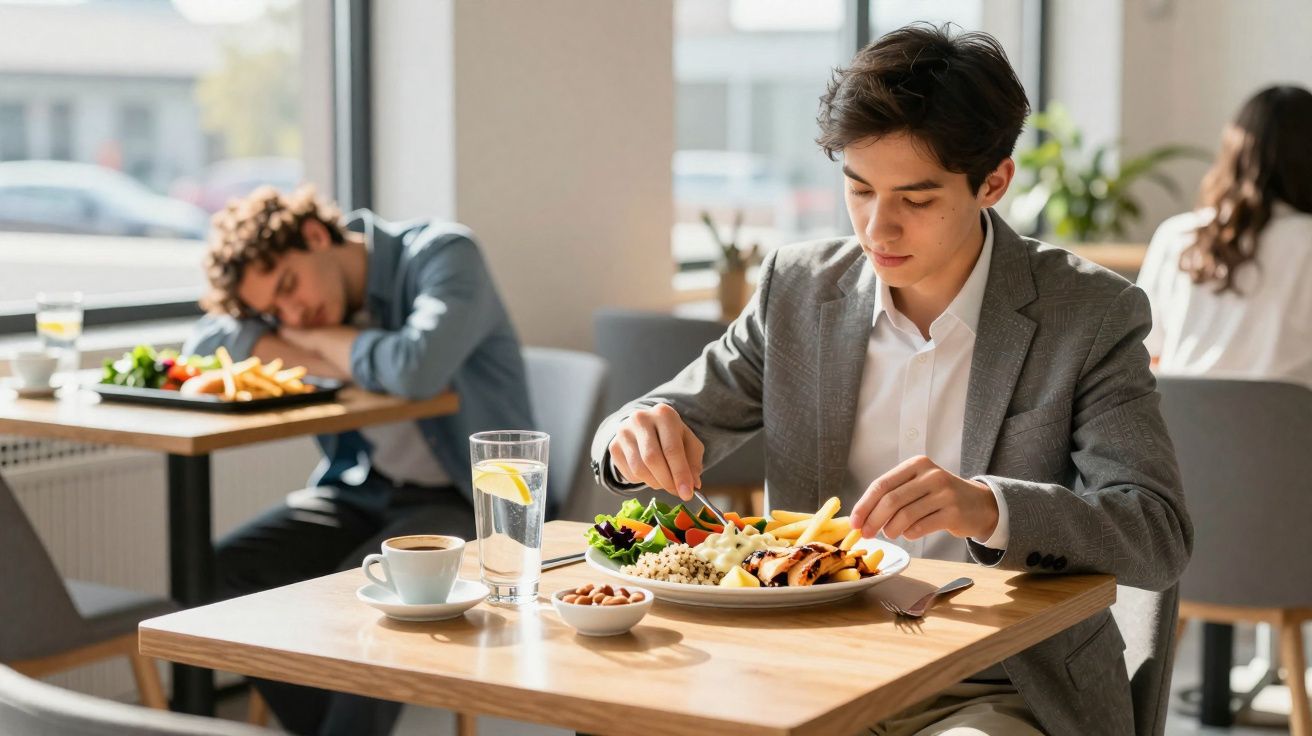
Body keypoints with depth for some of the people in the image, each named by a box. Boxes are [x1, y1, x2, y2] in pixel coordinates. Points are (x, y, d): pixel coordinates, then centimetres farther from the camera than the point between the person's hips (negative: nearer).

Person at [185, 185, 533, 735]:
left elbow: (416, 368, -33)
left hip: (465, 499, -6)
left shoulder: (443, 254, -16)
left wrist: (313, 338, -15)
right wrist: (329, 363, -18)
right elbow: (206, 343, -7)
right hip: (361, 491, 7)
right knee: (228, 572, -13)